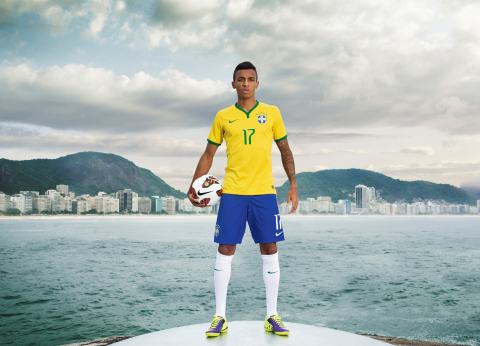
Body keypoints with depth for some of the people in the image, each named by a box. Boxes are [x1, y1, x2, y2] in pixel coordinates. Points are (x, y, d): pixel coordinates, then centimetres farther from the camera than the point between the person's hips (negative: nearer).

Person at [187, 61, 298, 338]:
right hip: (232, 192, 0)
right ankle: (220, 317, 10)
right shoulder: (223, 117, 8)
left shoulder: (272, 113, 7)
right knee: (225, 250, 0)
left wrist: (293, 186, 4)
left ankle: (272, 316, 12)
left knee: (270, 250, 1)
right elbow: (209, 154, 12)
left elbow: (285, 151, 11)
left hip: (264, 192, 0)